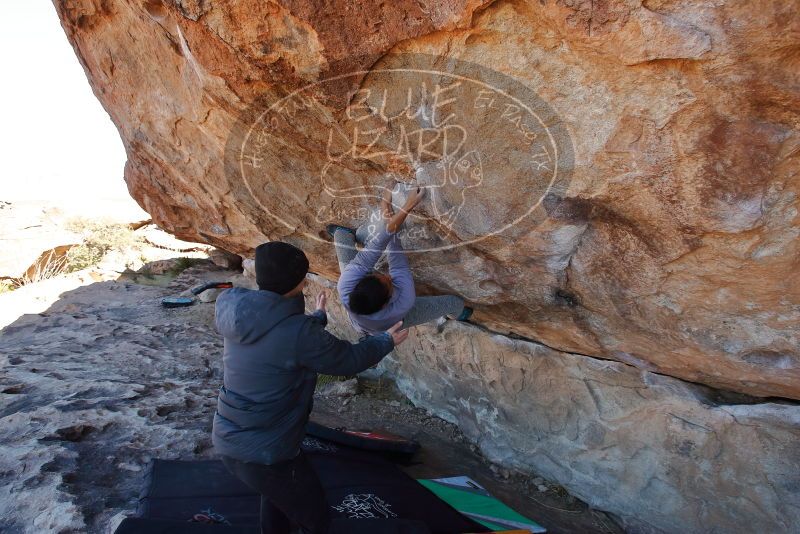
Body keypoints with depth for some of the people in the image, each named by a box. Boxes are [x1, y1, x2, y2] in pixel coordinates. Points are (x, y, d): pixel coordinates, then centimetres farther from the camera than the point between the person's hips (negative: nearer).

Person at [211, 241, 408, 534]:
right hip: (264, 452, -8)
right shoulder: (298, 332, -28)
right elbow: (349, 358, -13)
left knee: (278, 493, 34)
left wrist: (318, 317, 30)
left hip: (228, 440, 8)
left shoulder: (235, 310, -6)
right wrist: (387, 340, 7)